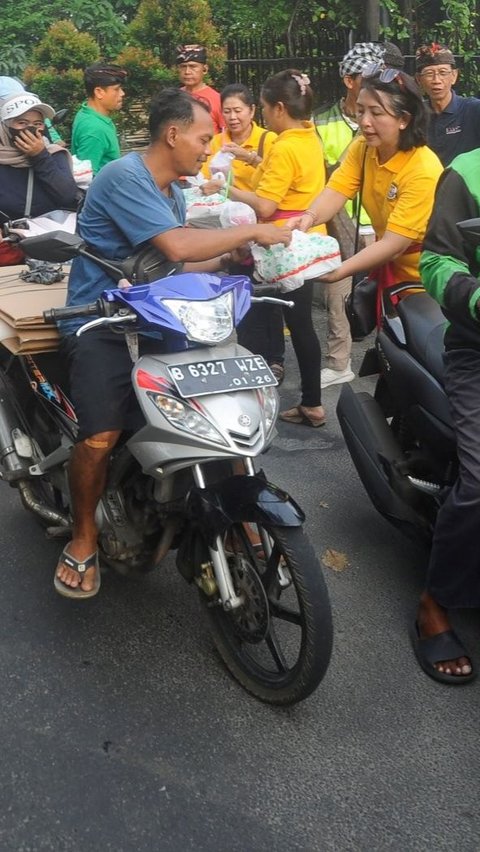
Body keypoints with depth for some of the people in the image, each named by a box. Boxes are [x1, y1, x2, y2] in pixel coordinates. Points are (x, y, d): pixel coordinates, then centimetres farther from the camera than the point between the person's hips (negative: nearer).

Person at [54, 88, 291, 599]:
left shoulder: (172, 192, 16)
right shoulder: (124, 177, -14)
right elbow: (177, 247, -25)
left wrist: (230, 257, 2)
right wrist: (251, 231, -17)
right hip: (101, 326, -8)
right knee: (101, 437, -26)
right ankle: (83, 538, -1)